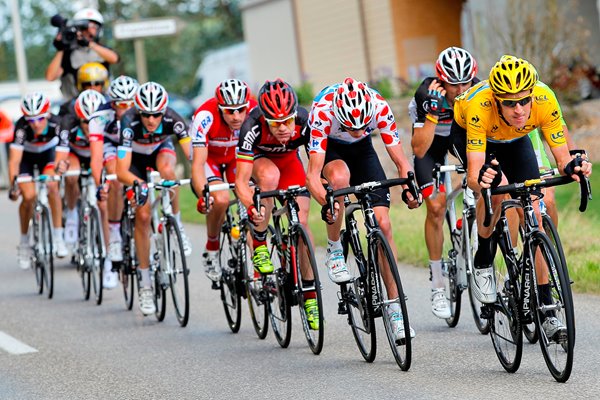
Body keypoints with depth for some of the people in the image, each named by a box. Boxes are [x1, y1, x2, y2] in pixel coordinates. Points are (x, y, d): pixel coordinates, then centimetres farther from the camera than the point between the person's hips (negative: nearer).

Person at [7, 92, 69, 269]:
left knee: (52, 187, -25)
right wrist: (13, 184, -53)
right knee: (29, 196, -16)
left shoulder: (57, 124, -34)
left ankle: (58, 236, -14)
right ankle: (24, 241, 5)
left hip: (48, 153, 1)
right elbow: (14, 159, -42)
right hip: (26, 156, -1)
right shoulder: (22, 127, -37)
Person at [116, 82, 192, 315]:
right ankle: (145, 283, -2)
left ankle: (177, 226, -13)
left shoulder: (172, 120, -33)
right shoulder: (129, 123, -37)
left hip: (161, 150, 1)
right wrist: (139, 184, -61)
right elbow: (121, 172, -42)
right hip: (135, 158, -1)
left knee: (166, 170, -36)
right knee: (143, 215, -12)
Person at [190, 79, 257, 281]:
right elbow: (198, 164, -39)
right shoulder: (206, 116, -36)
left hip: (238, 156, 3)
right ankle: (211, 249, -5)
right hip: (209, 156, -3)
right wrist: (203, 196, -55)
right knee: (220, 200, -30)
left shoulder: (255, 112, -29)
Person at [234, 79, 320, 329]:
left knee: (301, 221, -13)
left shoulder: (305, 121, -32)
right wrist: (251, 208, -56)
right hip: (259, 158, -2)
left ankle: (309, 292, 1)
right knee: (269, 175, -38)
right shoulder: (253, 127, -38)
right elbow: (241, 181, -38)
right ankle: (259, 246, -21)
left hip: (289, 159, 2)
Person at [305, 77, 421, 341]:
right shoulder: (322, 111, -38)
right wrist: (325, 203, -56)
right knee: (339, 176, -38)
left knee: (383, 224, -11)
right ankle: (334, 252, -16)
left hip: (362, 150, 2)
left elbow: (400, 161, -24)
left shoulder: (380, 108, -31)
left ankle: (395, 310, -5)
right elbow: (313, 173, -38)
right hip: (327, 147, -2)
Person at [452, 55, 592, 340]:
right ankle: (483, 262, -6)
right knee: (497, 187, -31)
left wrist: (572, 167, -51)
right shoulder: (478, 106, -42)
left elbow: (562, 159, -29)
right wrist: (480, 180, -66)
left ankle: (546, 310, -5)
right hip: (468, 135, -2)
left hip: (515, 141, 2)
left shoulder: (544, 100, -36)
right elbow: (473, 176, -44)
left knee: (534, 215, -10)